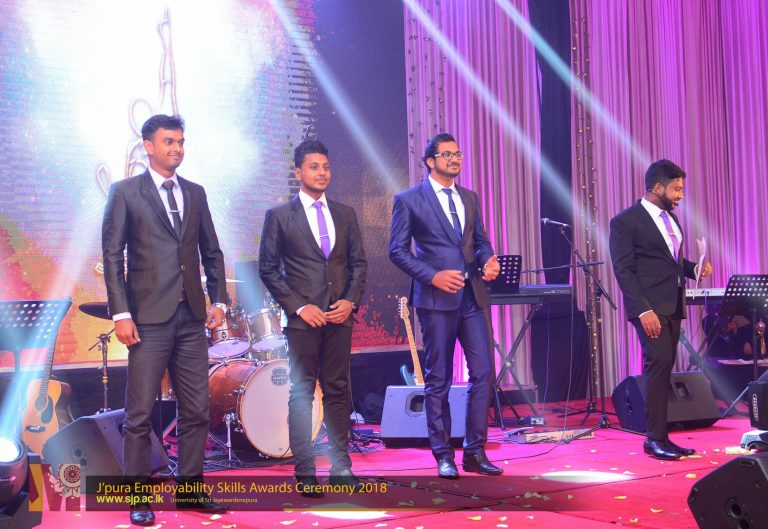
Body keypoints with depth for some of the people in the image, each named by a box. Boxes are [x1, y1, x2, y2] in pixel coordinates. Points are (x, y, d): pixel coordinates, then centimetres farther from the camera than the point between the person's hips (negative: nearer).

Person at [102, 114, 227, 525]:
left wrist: (218, 300, 6)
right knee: (140, 413, -1)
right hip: (149, 318, -5)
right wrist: (121, 314, -12)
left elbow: (212, 253, 17)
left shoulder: (195, 193, 14)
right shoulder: (125, 193, 1)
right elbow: (112, 256, -4)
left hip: (191, 317, 5)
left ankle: (190, 489, 17)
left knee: (196, 410, 7)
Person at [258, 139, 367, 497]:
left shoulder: (345, 214, 12)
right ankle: (304, 474, 2)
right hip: (303, 317, -4)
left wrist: (351, 300, -3)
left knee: (338, 390, 7)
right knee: (302, 393, -1)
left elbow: (358, 263, 12)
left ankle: (341, 468, 13)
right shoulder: (279, 216, 1)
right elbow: (268, 269, -2)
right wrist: (298, 307, -10)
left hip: (340, 316, 4)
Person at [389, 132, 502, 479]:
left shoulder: (470, 198, 16)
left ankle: (475, 452, 10)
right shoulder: (408, 200, -1)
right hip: (437, 298, -5)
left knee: (483, 372, 0)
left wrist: (488, 260, -2)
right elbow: (397, 250, -3)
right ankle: (443, 456, 12)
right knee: (438, 380, 2)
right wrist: (432, 276, -14)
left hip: (473, 296, 5)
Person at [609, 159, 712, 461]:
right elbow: (623, 270, -12)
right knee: (659, 364, -15)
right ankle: (654, 438, -10)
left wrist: (694, 268, 4)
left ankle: (659, 437, 10)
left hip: (673, 307, 8)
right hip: (650, 308, -8)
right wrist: (643, 310, -20)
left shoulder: (671, 219, 18)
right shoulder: (626, 221, -7)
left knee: (662, 369, 7)